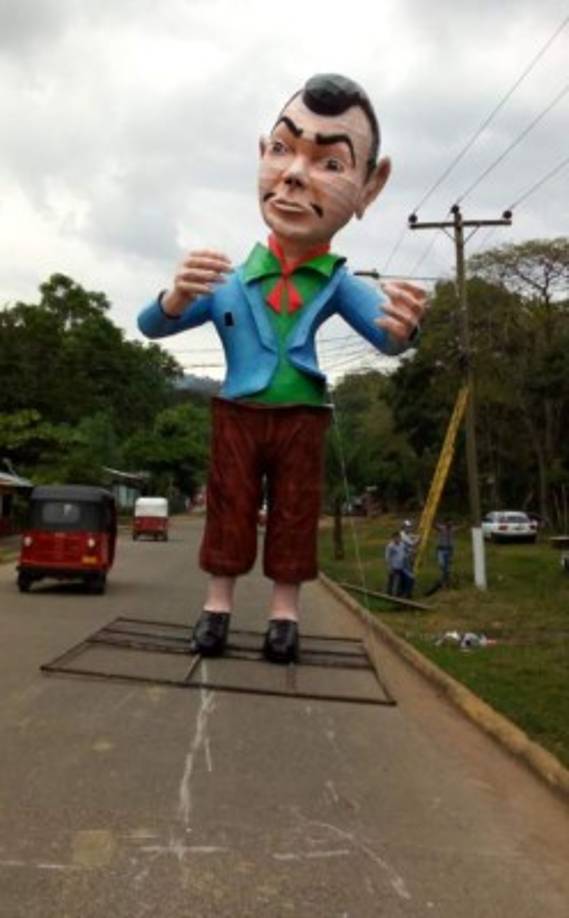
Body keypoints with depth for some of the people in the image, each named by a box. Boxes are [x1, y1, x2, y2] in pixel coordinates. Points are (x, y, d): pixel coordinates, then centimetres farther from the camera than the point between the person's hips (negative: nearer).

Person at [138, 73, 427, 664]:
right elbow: (151, 327, -10)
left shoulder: (337, 283, -8)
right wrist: (176, 297, -34)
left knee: (294, 511, 7)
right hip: (237, 414, 0)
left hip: (301, 416, 0)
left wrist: (401, 330, -46)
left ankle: (285, 609, 17)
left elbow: (384, 336, -19)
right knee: (229, 506, 8)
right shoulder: (226, 284, -9)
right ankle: (218, 600, 18)